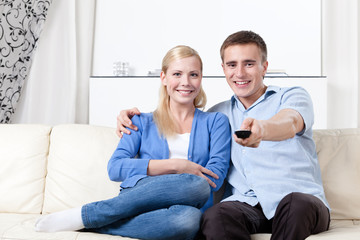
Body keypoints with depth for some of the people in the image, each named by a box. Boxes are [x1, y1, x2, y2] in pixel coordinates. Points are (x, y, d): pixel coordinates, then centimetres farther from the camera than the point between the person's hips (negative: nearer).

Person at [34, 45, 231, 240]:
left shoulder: (216, 122, 15)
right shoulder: (142, 122, 16)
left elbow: (216, 176, 0)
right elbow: (114, 169, 1)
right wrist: (175, 166, -9)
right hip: (136, 196, -1)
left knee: (190, 218, -38)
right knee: (196, 185, -34)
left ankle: (86, 219, -24)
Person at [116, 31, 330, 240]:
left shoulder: (293, 96, 8)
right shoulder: (220, 113, 22)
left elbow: (290, 123, -16)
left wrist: (262, 129, -41)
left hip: (300, 199, -1)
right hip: (246, 204, 2)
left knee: (297, 204, -38)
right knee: (214, 216, -33)